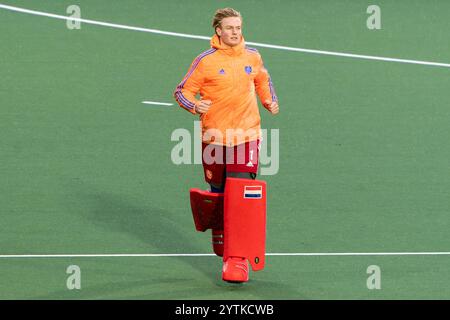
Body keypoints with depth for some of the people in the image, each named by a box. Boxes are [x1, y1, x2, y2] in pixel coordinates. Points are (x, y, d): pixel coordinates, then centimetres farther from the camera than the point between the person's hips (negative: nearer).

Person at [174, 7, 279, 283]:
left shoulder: (253, 57, 6)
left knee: (241, 196, -11)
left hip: (247, 135, 1)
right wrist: (194, 105, -20)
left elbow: (263, 80, 27)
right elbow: (183, 90, 0)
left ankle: (237, 259, -12)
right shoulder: (206, 61, -5)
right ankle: (219, 239, 40)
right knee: (219, 193, 14)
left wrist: (270, 101, 10)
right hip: (215, 136, -1)